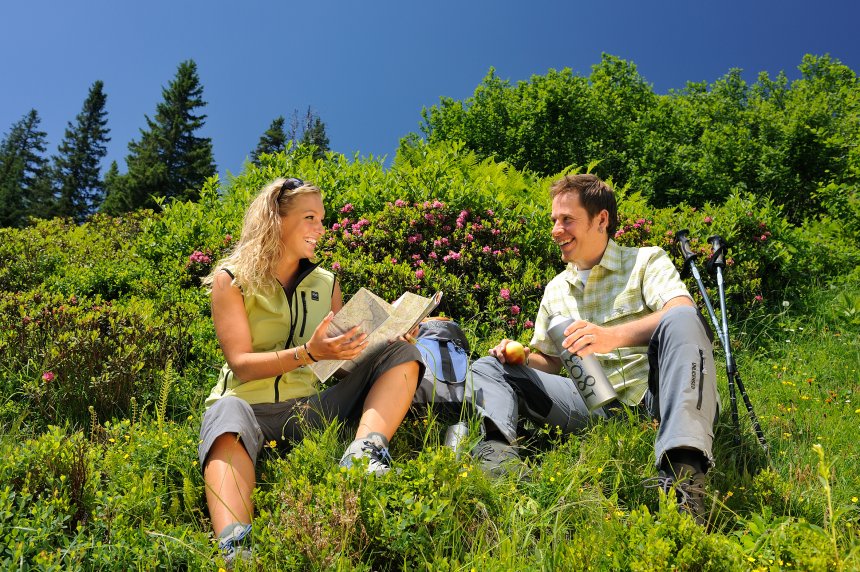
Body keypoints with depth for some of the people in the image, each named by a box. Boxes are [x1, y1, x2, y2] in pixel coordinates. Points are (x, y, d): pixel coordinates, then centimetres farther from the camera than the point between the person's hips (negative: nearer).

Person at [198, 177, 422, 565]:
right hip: (248, 403, -4)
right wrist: (308, 352, -25)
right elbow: (241, 365, -10)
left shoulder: (326, 284, 15)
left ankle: (363, 453, -36)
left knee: (402, 355, -11)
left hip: (311, 405, 4)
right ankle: (234, 546, -60)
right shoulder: (231, 279, 1)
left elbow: (340, 355, 14)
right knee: (227, 417, -40)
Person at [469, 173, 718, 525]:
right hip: (595, 407, 4)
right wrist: (520, 356, -1)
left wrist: (613, 335, -34)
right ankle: (498, 451, -37)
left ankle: (683, 470, -45)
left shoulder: (646, 260, 4)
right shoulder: (555, 290, 18)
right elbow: (548, 361, 24)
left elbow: (683, 312, -17)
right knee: (489, 368, -4)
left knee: (681, 319, -32)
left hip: (653, 394, -4)